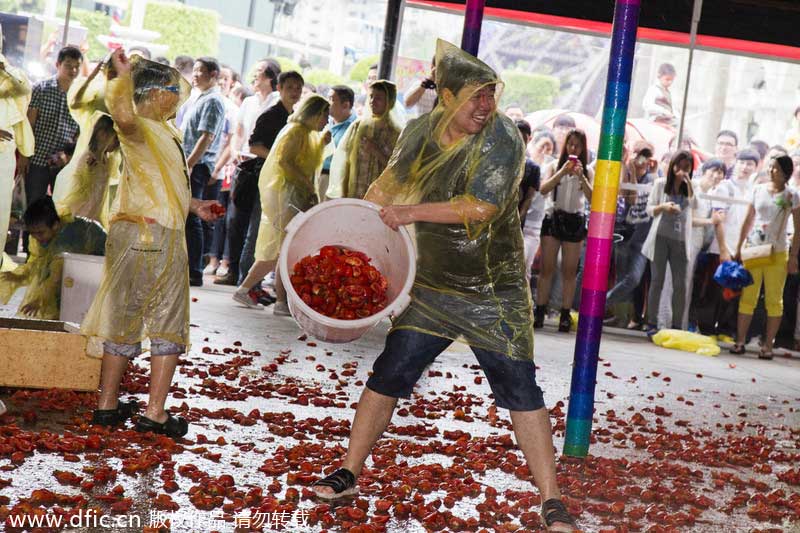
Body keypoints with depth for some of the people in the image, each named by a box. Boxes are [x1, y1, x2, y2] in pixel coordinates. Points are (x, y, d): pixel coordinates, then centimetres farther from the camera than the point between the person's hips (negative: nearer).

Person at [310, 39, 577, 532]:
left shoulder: (502, 138, -17)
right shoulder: (421, 131, -1)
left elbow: (479, 208, -28)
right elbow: (387, 187, 15)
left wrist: (411, 212, -22)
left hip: (493, 292, -4)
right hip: (431, 287, 4)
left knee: (520, 389, -6)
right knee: (388, 375, 5)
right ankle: (349, 474, 19)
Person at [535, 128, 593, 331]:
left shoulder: (587, 170, 5)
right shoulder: (554, 165, 4)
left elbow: (592, 197, -7)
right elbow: (543, 189, -10)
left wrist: (581, 177, -20)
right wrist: (562, 172, -19)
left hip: (575, 221, 1)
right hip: (553, 218, -1)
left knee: (569, 271, 1)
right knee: (547, 268, -3)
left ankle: (565, 315, 3)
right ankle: (539, 312, -2)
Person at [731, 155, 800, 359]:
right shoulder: (758, 190, 6)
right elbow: (748, 220, 12)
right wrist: (739, 248, 9)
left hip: (776, 254, -2)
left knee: (774, 300, 2)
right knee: (747, 297, 2)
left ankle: (768, 345, 6)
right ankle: (740, 341, 7)